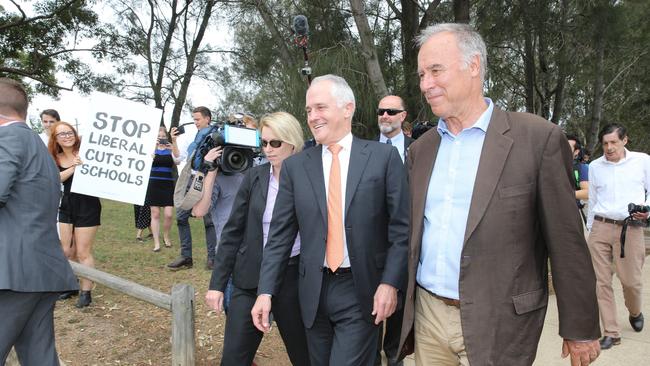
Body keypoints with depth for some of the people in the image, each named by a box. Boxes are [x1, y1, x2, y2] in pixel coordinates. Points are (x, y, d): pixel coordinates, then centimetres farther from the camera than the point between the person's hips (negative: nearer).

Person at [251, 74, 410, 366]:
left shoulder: (384, 156, -4)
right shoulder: (295, 166, 4)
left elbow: (401, 227, -4)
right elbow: (280, 235, 3)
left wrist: (391, 282, -12)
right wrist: (265, 291, -3)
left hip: (362, 291, -3)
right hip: (314, 291, 3)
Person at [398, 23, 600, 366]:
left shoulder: (538, 138, -10)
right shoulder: (421, 148, 6)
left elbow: (566, 242, -7)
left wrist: (580, 328, -2)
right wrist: (405, 310, 13)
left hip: (495, 325, -4)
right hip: (426, 316, 5)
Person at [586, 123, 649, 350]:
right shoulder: (595, 166, 10)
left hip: (631, 229, -2)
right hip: (601, 227, 2)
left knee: (631, 280, 1)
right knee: (601, 281, 0)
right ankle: (611, 333, 10)